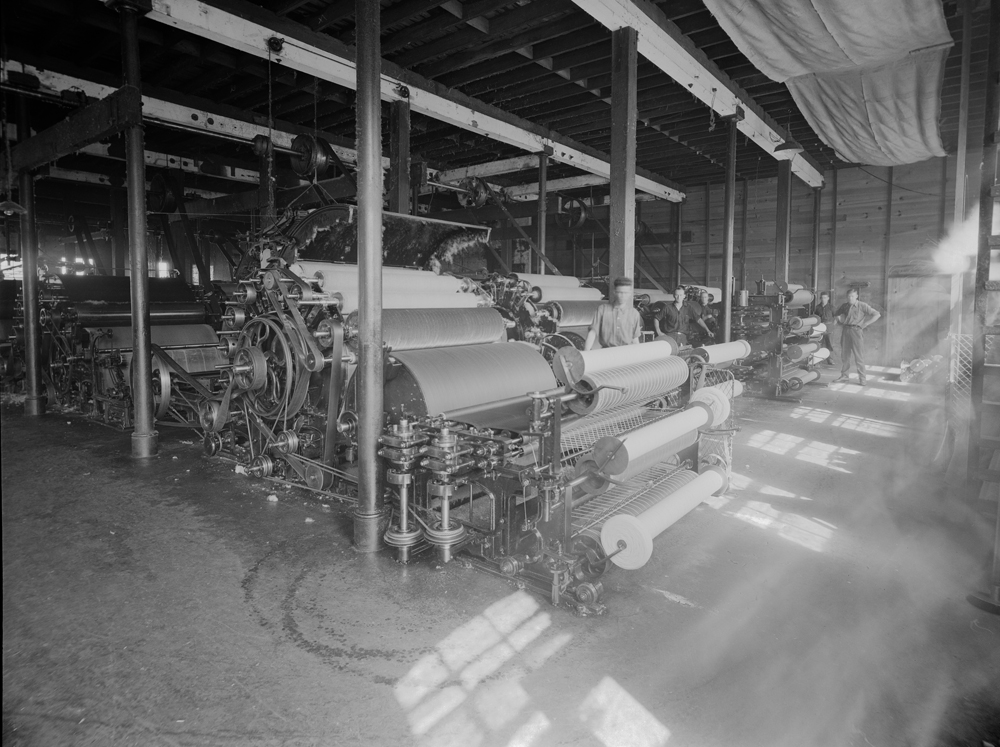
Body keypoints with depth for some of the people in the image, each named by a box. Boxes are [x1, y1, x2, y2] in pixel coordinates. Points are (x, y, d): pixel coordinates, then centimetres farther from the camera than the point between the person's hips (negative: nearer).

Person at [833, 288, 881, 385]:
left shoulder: (862, 306, -4)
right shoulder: (844, 306, 11)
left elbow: (877, 314, -7)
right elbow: (838, 314, 30)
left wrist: (865, 324, -8)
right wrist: (839, 318, 9)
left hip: (856, 331, -5)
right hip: (846, 330, 5)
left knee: (859, 356, -4)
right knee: (844, 354, 9)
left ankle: (862, 378, 1)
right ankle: (844, 375, 19)